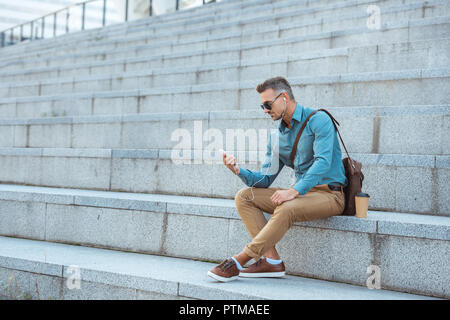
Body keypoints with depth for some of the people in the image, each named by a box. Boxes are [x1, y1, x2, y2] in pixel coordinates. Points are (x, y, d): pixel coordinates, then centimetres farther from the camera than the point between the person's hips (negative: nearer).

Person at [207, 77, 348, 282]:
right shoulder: (276, 137, 13)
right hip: (301, 193, 8)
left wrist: (294, 191, -33)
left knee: (286, 209, -36)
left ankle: (239, 261, -27)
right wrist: (239, 171, -9)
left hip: (329, 194, -8)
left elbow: (323, 161, -23)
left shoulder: (318, 120, -9)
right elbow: (265, 179, 11)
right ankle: (271, 260, -17)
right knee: (244, 196, -6)